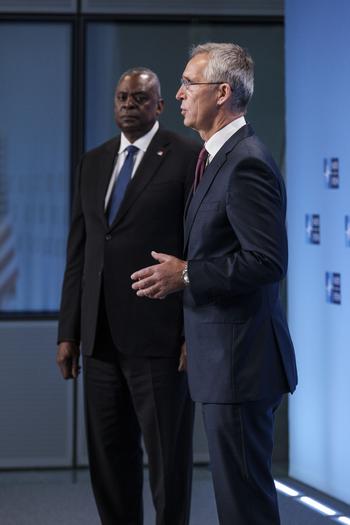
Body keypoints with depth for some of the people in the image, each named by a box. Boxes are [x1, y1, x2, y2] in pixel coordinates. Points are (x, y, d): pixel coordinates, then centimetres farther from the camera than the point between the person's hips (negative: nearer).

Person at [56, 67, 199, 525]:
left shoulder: (188, 158, -2)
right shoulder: (93, 163, 15)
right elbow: (78, 253, 15)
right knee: (109, 458, 10)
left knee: (168, 459, 1)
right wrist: (68, 332, 10)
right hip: (101, 338, 6)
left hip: (159, 336, -6)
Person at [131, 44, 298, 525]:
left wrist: (186, 275, -17)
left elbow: (268, 262, -23)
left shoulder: (248, 164, -17)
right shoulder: (216, 157, 15)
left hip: (240, 358, -11)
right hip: (223, 356, 11)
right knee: (235, 486, 16)